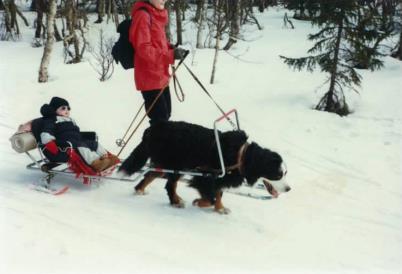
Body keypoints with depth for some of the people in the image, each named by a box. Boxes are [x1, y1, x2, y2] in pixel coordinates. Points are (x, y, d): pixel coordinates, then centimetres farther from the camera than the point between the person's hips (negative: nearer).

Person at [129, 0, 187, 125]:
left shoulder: (157, 15, 12)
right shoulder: (142, 16, -17)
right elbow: (143, 49, -23)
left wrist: (171, 49, 4)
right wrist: (171, 55, -26)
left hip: (161, 75, 10)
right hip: (150, 77, -10)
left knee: (165, 114, 18)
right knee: (160, 119, -8)